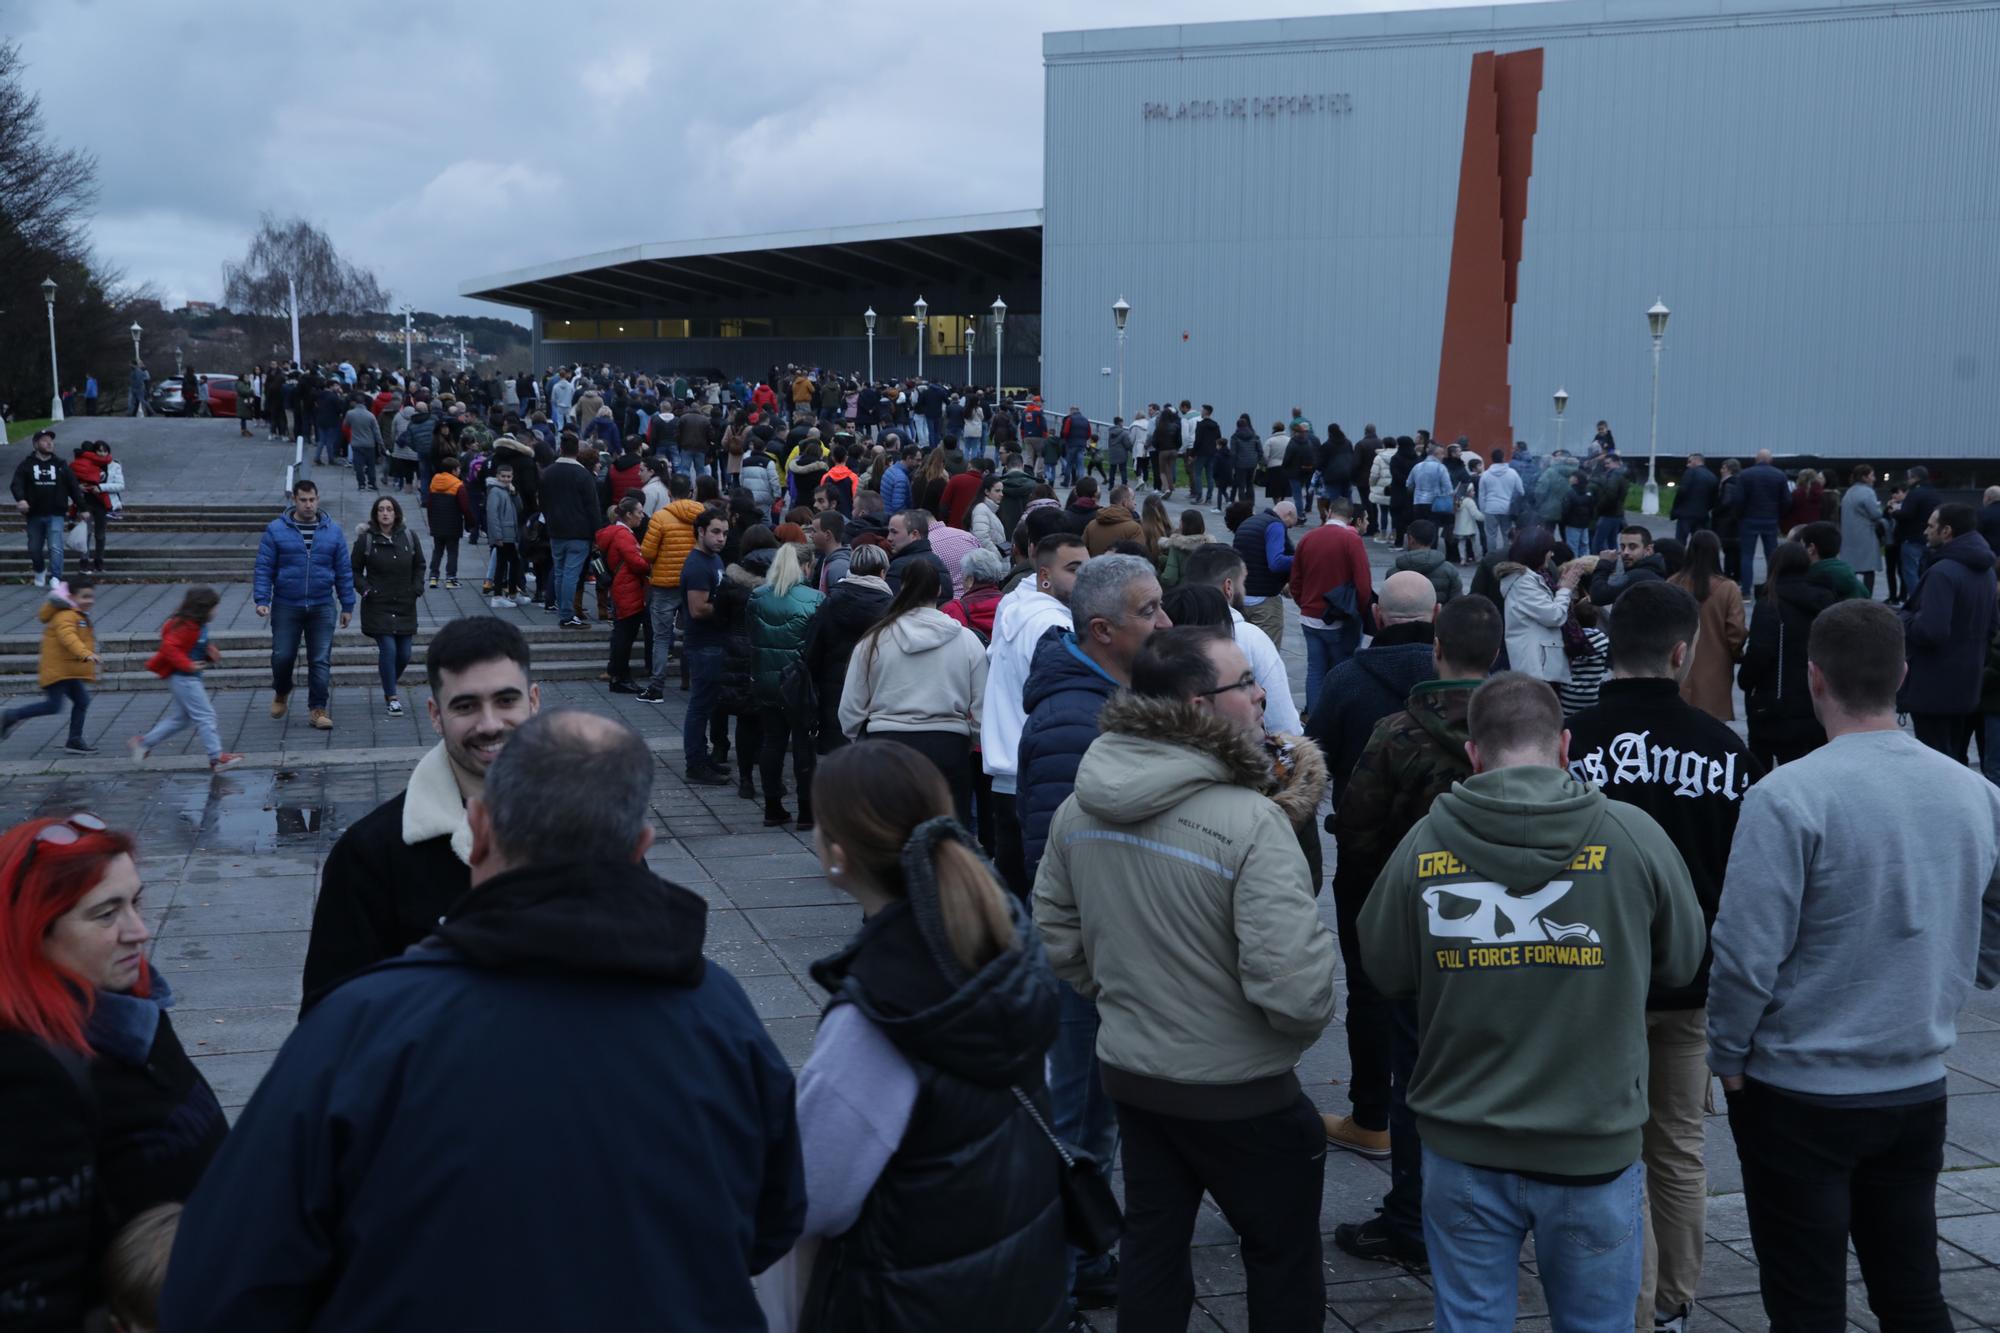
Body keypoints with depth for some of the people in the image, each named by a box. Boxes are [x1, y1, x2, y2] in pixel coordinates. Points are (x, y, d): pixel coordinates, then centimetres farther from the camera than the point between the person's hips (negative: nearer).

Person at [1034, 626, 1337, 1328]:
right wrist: (1299, 1028, -7)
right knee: (1284, 1265, 15)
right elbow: (1296, 990, -29)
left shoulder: (1078, 808, -4)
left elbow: (1056, 935, 7)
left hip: (1127, 1070, 6)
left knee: (1150, 1248, 21)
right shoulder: (1249, 822, -26)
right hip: (1238, 1091, -6)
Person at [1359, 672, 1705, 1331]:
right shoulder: (1633, 835, -12)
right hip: (1594, 1149, 0)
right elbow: (1681, 961, 2)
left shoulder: (1424, 843, -10)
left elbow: (1385, 971, 1)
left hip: (1463, 1151, 1)